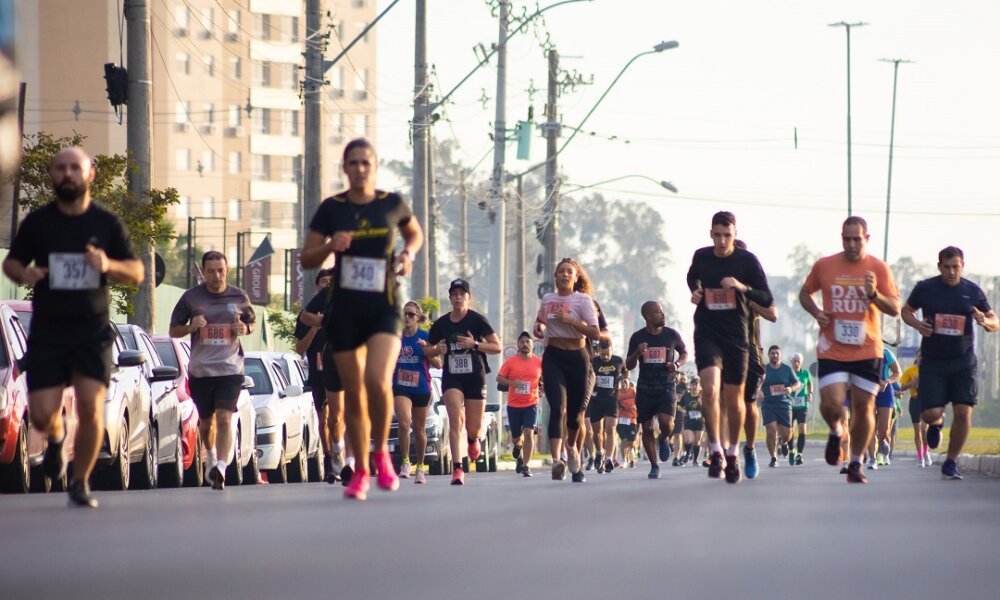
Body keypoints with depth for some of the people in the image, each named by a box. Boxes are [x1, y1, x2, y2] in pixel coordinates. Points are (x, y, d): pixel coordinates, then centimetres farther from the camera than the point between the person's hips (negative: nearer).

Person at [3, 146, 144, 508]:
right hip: (47, 332, 1)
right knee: (41, 415, -4)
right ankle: (56, 438, 34)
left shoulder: (106, 224, 3)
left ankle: (80, 483, 7)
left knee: (91, 409, -12)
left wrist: (109, 266, -16)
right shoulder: (37, 222, 3)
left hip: (92, 332, -1)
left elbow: (137, 274, 6)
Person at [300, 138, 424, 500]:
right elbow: (306, 259, 5)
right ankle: (361, 472, 18)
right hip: (345, 309, 1)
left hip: (384, 307, -1)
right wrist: (330, 246, -15)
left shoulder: (392, 204, 2)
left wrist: (408, 254, 0)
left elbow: (415, 233, 21)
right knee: (353, 393, 4)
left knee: (377, 381, -23)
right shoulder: (331, 208, 1)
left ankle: (381, 452, 0)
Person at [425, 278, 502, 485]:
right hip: (452, 377, 1)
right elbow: (428, 351, 14)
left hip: (475, 377, -1)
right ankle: (457, 468, -20)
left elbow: (497, 347, -6)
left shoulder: (477, 320, -4)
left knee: (474, 426, 4)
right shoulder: (441, 324, 4)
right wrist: (437, 350, -9)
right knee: (456, 419, -17)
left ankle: (472, 439, 43)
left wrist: (475, 344, -21)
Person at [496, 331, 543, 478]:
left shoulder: (539, 362, 0)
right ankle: (518, 448, 48)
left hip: (531, 404, -1)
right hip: (513, 405, 1)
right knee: (516, 438, 10)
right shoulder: (510, 361, -2)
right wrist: (511, 383, -18)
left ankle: (526, 465, -11)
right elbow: (499, 378, 0)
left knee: (529, 433, -17)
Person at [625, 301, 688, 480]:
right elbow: (629, 366, 6)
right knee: (647, 428, 2)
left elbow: (684, 352, 17)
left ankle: (662, 440, 16)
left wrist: (677, 364, -4)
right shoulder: (637, 337, 0)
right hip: (645, 389, 1)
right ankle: (654, 466, 15)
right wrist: (637, 353, -14)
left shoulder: (671, 335, 0)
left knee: (666, 423, -20)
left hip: (667, 386, -1)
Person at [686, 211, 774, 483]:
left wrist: (742, 287, -22)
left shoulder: (747, 260, -6)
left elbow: (767, 300, -6)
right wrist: (695, 292, 4)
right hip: (707, 335, 0)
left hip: (736, 337, 0)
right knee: (710, 388, -21)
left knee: (734, 398, 8)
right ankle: (716, 452, -14)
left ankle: (732, 455, 26)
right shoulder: (701, 256, 2)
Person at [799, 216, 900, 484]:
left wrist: (874, 294, -21)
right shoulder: (824, 266, 2)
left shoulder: (878, 268, 0)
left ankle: (855, 464, 18)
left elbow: (895, 309, -3)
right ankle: (836, 432, 20)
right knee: (831, 404, -16)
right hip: (832, 351, 0)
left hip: (868, 351, 0)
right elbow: (805, 293, 18)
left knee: (864, 408, 2)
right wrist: (816, 312, -2)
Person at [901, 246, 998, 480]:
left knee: (963, 413, -11)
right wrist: (916, 324, -8)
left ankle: (950, 463, 6)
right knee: (931, 414, -8)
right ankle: (937, 423, 33)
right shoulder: (925, 289, -1)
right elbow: (906, 310, 14)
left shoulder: (973, 292, 1)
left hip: (963, 361, 1)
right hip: (932, 362, 0)